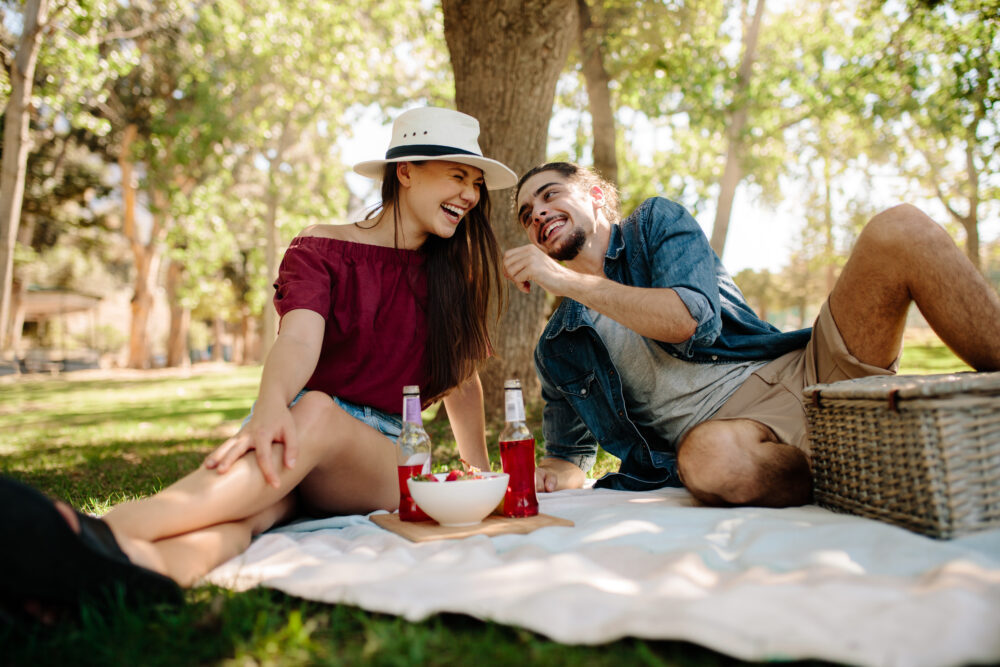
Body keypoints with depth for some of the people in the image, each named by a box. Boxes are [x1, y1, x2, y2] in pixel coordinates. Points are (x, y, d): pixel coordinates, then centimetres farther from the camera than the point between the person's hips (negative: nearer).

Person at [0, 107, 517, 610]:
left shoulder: (453, 273, 11)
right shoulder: (320, 249, 3)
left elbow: (461, 379, 21)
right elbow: (299, 338, -17)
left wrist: (483, 477, 25)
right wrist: (270, 409, -39)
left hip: (383, 459, 0)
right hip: (294, 434, 1)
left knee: (316, 411, -38)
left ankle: (106, 530, -60)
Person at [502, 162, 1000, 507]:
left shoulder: (656, 222, 9)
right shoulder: (558, 349, 13)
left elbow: (692, 317, -10)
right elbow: (569, 455, 21)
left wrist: (569, 281, -9)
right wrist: (550, 473, -4)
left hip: (803, 372, 1)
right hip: (722, 425, 0)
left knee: (897, 228, -20)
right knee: (708, 456, -40)